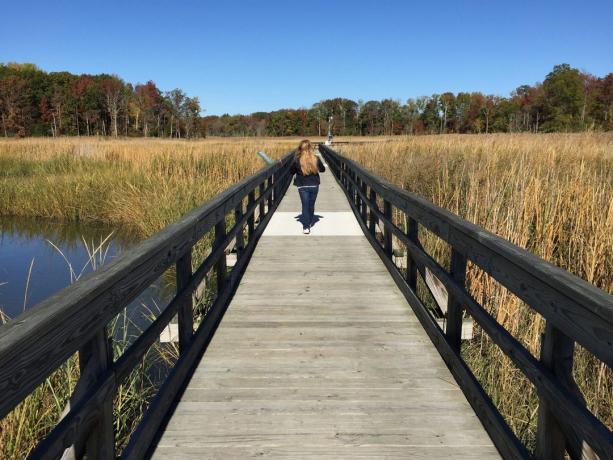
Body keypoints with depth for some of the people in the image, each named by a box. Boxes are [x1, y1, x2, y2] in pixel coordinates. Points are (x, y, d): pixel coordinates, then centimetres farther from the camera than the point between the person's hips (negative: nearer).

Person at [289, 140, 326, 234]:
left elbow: (291, 172, 1)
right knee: (311, 205, 17)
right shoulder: (316, 159, -7)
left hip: (303, 186, -2)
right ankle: (310, 222, 34)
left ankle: (306, 227, -7)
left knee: (305, 205, 1)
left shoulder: (297, 160, -11)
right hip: (314, 185, 2)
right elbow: (322, 169, 9)